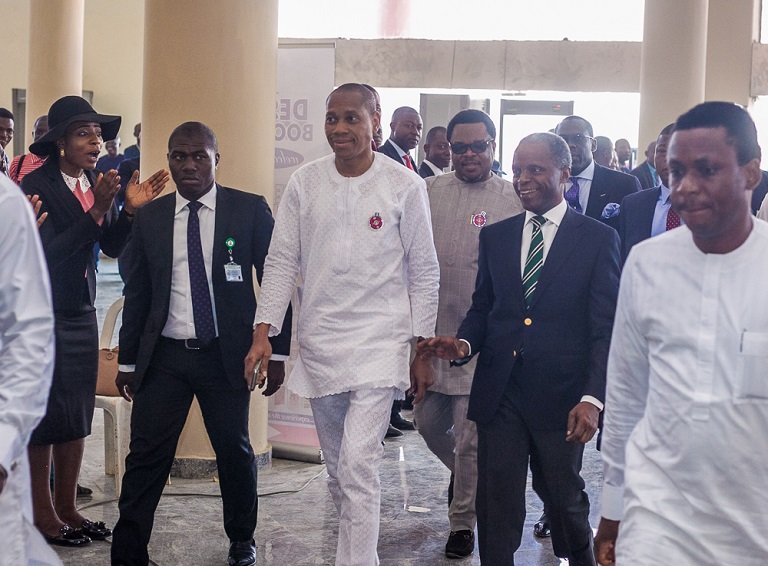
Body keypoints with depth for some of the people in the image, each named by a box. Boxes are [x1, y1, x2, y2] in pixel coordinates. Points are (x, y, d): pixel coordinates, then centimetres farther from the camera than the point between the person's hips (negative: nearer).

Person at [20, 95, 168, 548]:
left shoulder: (97, 182, 5)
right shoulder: (37, 185, -13)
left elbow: (112, 246, 3)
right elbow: (50, 251, -22)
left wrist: (130, 209, -12)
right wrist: (96, 211, -28)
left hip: (82, 314, 7)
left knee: (78, 414, 10)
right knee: (45, 413, 0)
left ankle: (68, 507, 20)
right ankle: (43, 514, 12)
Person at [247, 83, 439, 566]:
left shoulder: (405, 185, -5)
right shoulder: (304, 183, 2)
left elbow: (424, 272, 0)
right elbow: (282, 261, 4)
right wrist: (264, 334, -5)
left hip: (379, 343, -4)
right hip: (319, 342, 4)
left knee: (358, 466, -15)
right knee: (338, 470, 15)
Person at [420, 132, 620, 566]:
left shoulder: (598, 239, -2)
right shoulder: (495, 236, 10)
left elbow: (605, 329, -6)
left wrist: (593, 398, -16)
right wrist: (464, 344, -8)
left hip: (560, 396, -2)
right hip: (500, 393, 3)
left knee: (563, 496, 15)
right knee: (497, 505, 5)